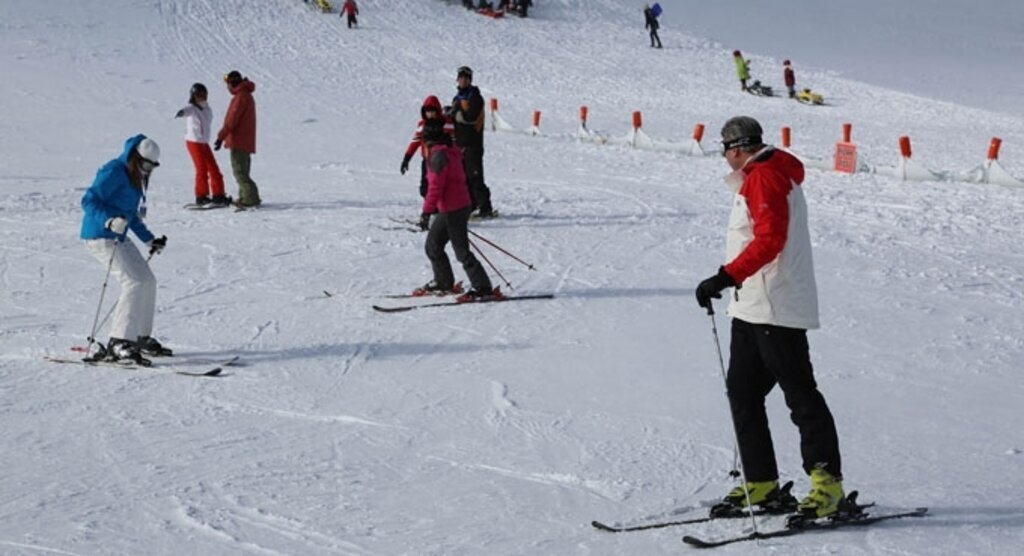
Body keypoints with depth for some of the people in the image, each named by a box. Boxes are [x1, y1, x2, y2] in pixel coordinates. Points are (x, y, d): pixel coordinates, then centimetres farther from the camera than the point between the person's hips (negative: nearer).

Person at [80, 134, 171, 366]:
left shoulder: (136, 179, 15)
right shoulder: (113, 172, -15)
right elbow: (88, 201, -20)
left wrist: (149, 239, 22)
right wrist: (109, 221, -35)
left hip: (119, 237, 10)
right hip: (100, 236, -10)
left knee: (148, 281, 11)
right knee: (135, 283, -19)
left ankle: (141, 337, 24)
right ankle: (120, 343, -21)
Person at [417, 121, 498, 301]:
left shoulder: (438, 156, -17)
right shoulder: (451, 152, 12)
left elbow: (435, 186, -22)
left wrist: (426, 212, -21)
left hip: (453, 210, -10)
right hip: (461, 205, 10)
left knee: (462, 252, -5)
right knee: (432, 245, 18)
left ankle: (483, 288, -3)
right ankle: (444, 283, 28)